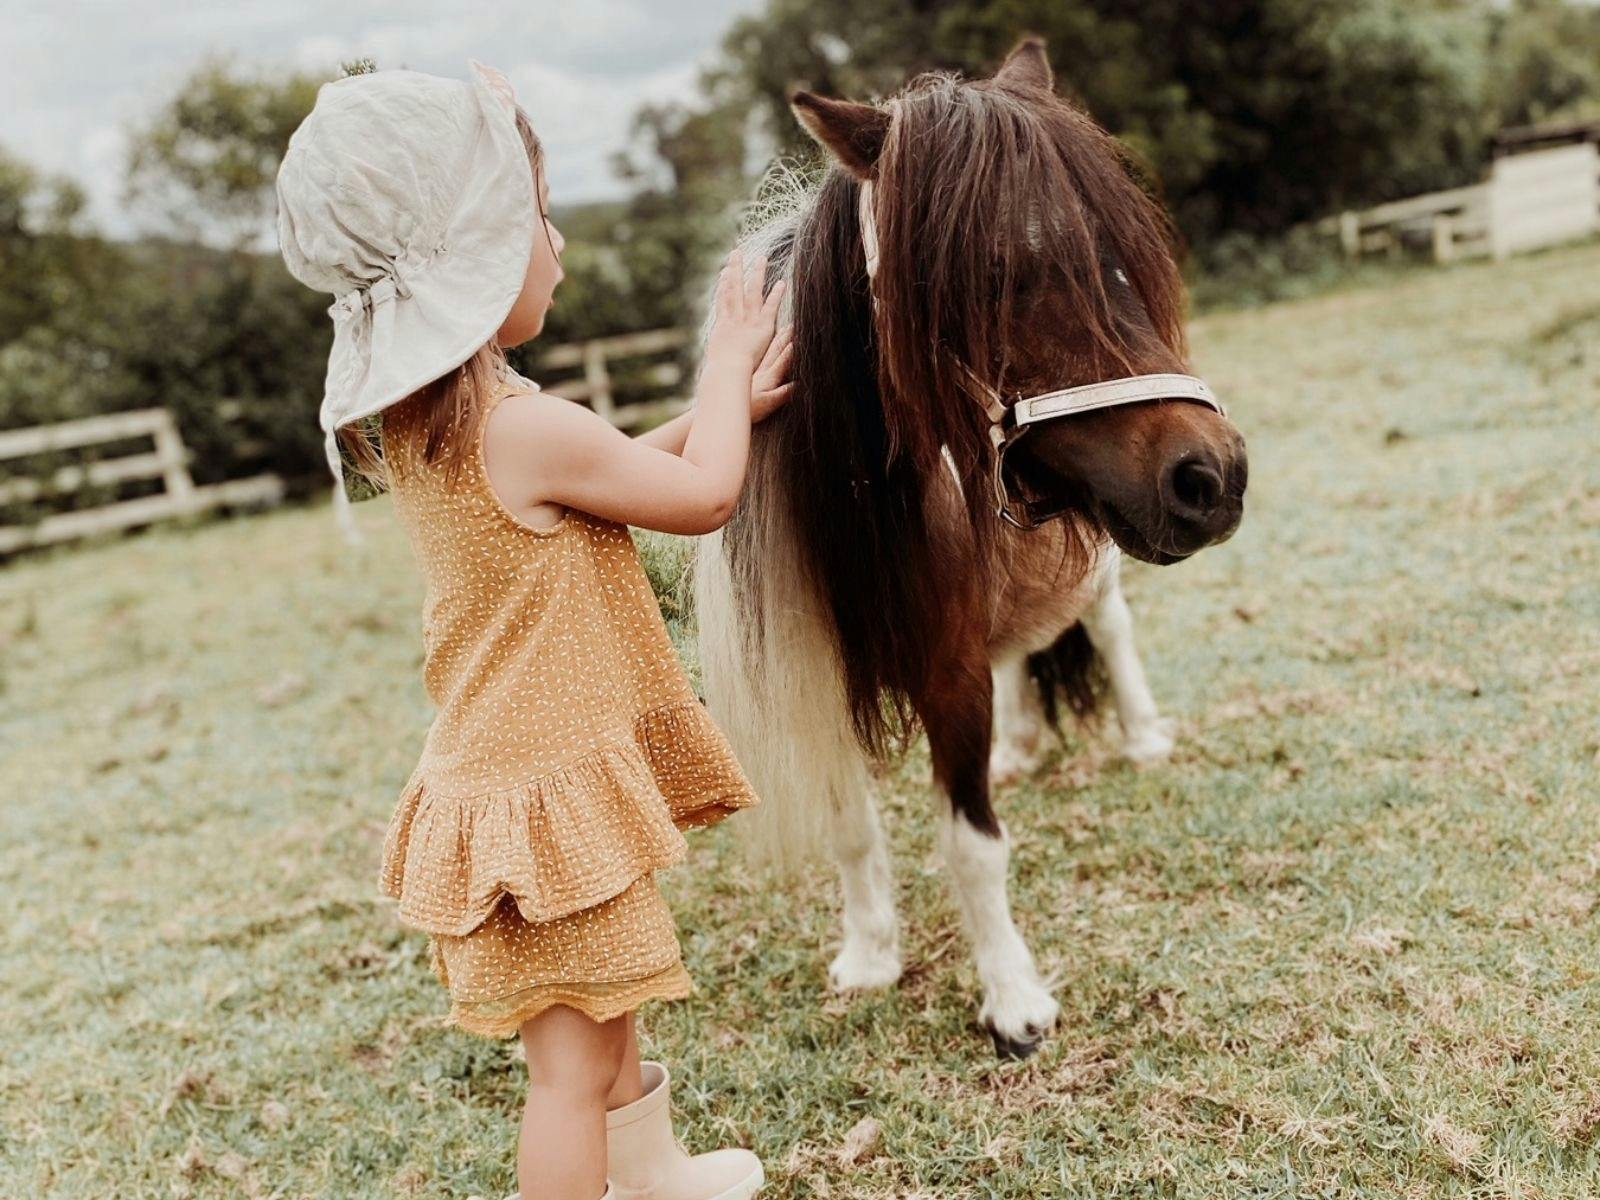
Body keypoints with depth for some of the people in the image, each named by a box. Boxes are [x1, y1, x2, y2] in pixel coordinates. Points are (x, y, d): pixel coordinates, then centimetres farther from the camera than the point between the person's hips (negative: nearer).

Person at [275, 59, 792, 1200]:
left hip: (496, 761, 10)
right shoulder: (528, 429, -27)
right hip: (555, 796, -10)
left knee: (605, 1011, 27)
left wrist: (722, 407, 12)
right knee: (575, 1061, 3)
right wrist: (728, 366, 3)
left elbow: (618, 467, 14)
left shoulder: (403, 417, 2)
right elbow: (702, 495, -11)